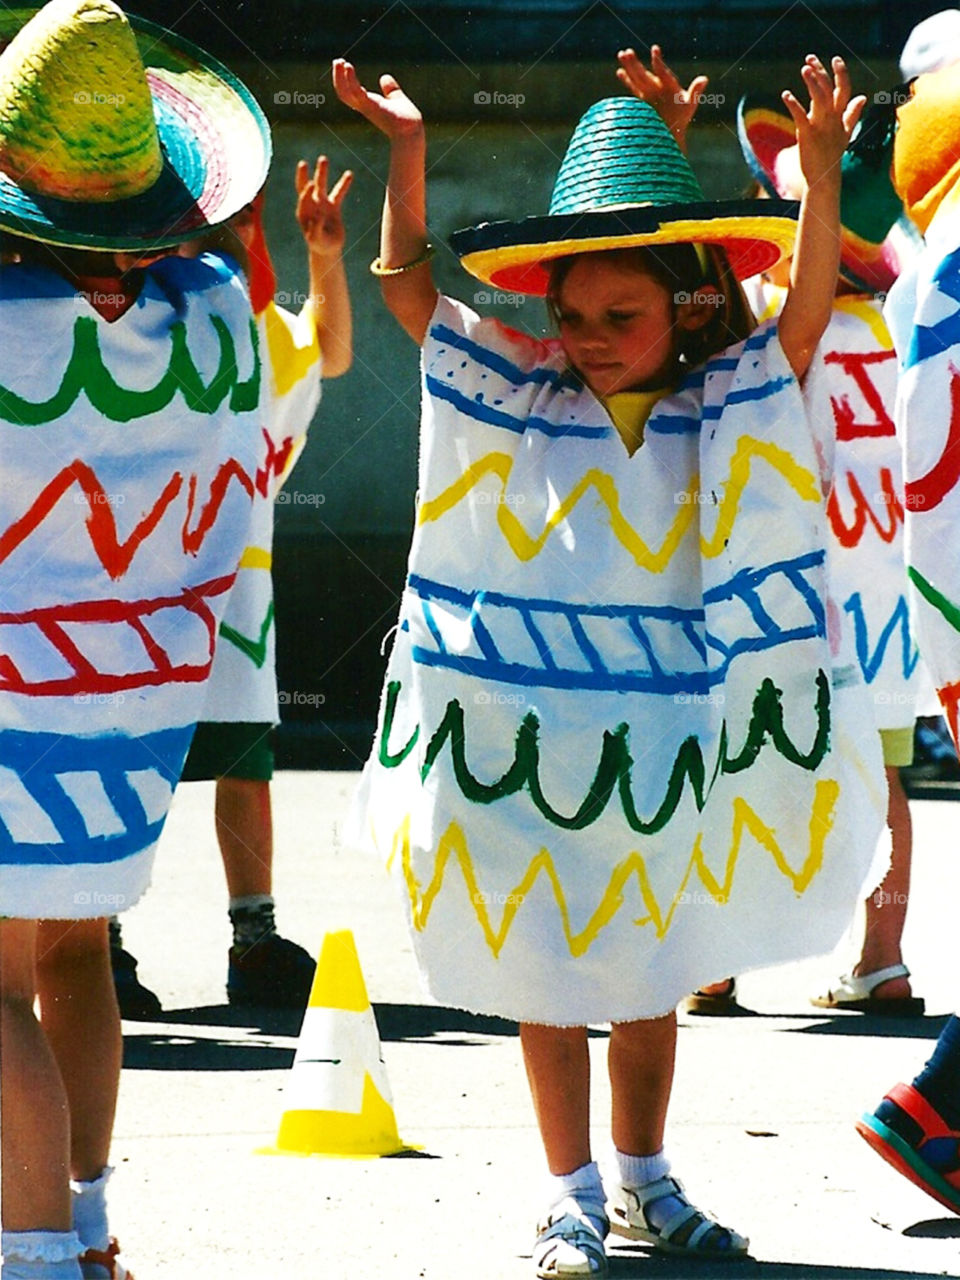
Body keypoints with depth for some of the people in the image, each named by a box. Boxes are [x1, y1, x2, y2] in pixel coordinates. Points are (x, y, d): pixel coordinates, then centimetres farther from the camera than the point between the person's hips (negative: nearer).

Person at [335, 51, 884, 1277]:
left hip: (666, 742, 1)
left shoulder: (730, 405, -3)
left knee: (651, 972, 12)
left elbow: (811, 301, -16)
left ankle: (643, 1179, 25)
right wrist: (407, 150, -15)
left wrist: (821, 173, -31)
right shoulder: (517, 395, -2)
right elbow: (407, 281, -2)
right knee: (545, 971, 3)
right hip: (531, 736, -1)